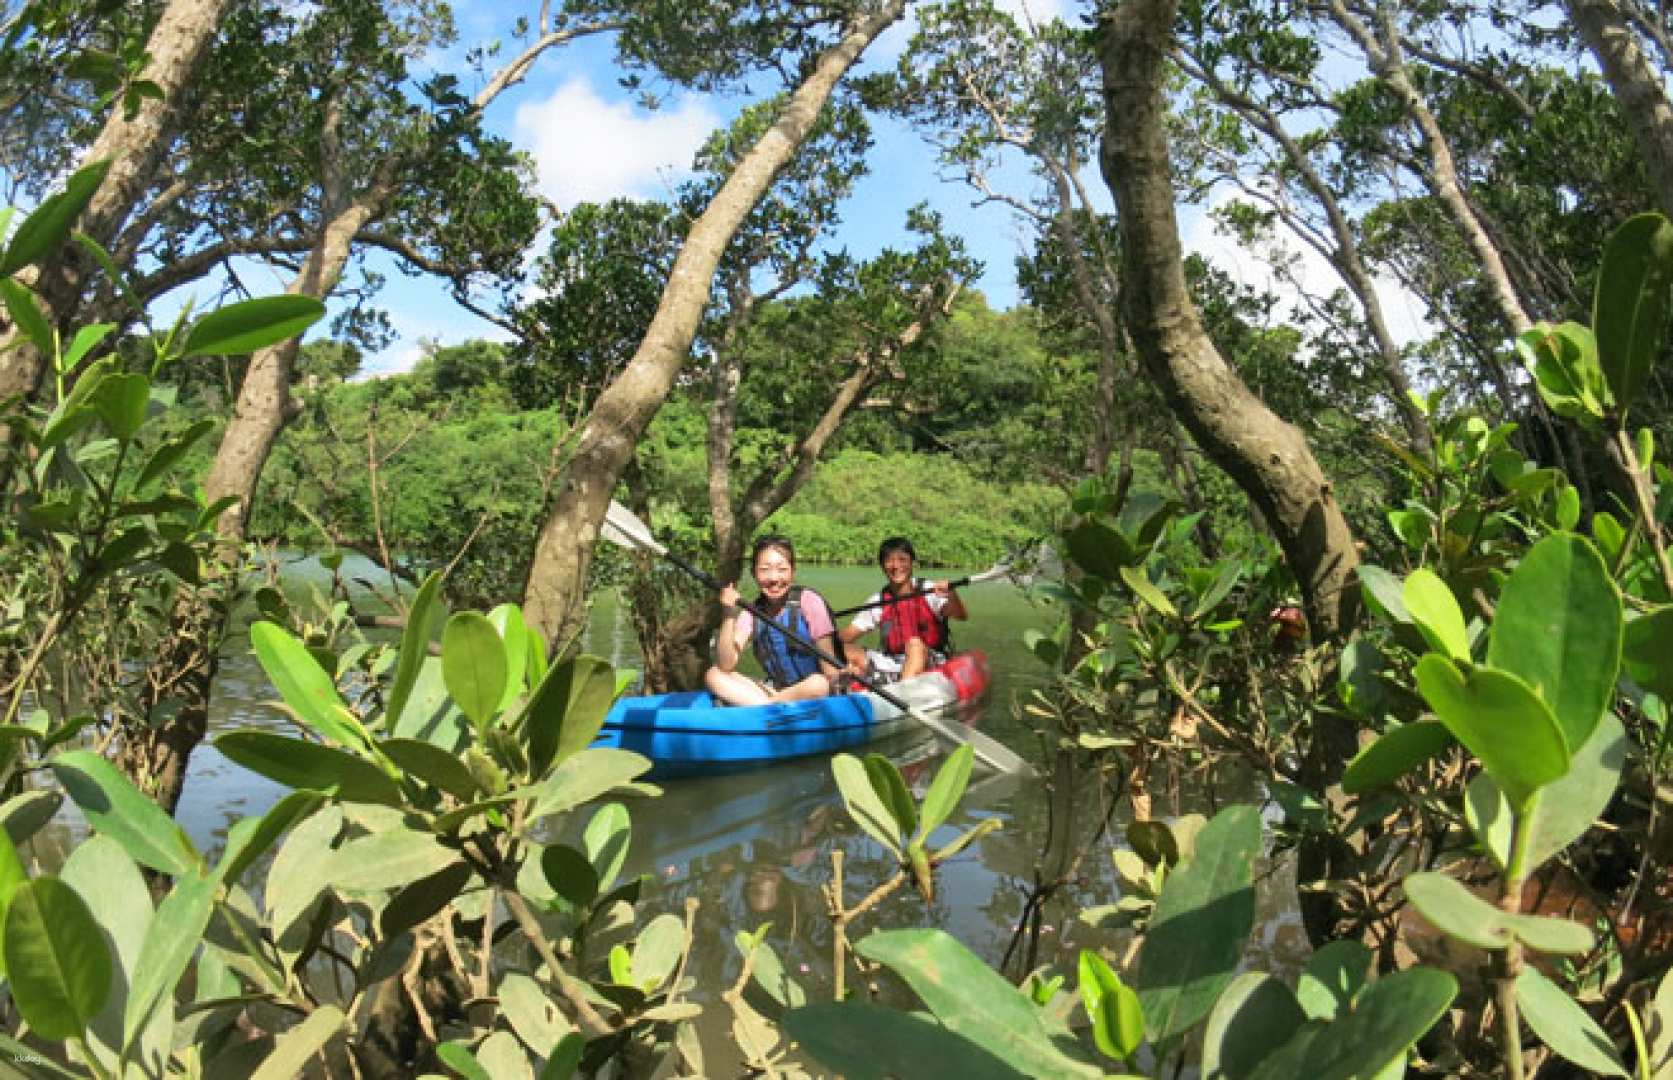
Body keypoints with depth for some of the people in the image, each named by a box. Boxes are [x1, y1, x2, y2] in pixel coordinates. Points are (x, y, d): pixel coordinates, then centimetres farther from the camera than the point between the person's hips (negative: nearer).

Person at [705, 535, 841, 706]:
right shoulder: (752, 612, 1)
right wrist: (728, 615, -19)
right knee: (713, 676, -13)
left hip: (812, 692, -4)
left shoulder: (809, 602, -10)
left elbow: (830, 671, -9)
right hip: (775, 690, 4)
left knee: (819, 685, -38)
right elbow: (725, 665, -11)